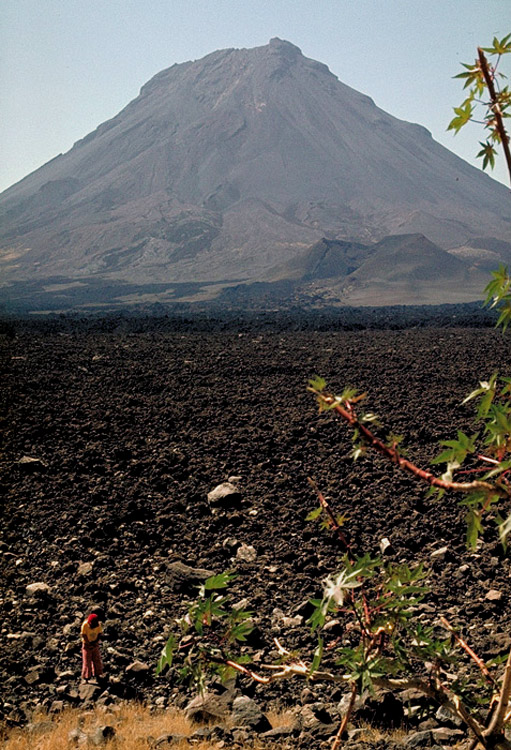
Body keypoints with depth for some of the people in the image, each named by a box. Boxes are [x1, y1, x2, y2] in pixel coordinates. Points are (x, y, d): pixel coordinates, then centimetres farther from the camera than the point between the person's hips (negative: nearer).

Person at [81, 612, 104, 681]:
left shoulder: (98, 624, -14)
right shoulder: (85, 625, -23)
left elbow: (99, 635, -6)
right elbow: (84, 636, -18)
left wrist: (95, 642, -20)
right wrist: (89, 644, -17)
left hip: (95, 644, 3)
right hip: (87, 645, -3)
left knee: (97, 660, 8)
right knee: (87, 662, 0)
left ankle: (97, 675, 22)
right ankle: (86, 678, 8)